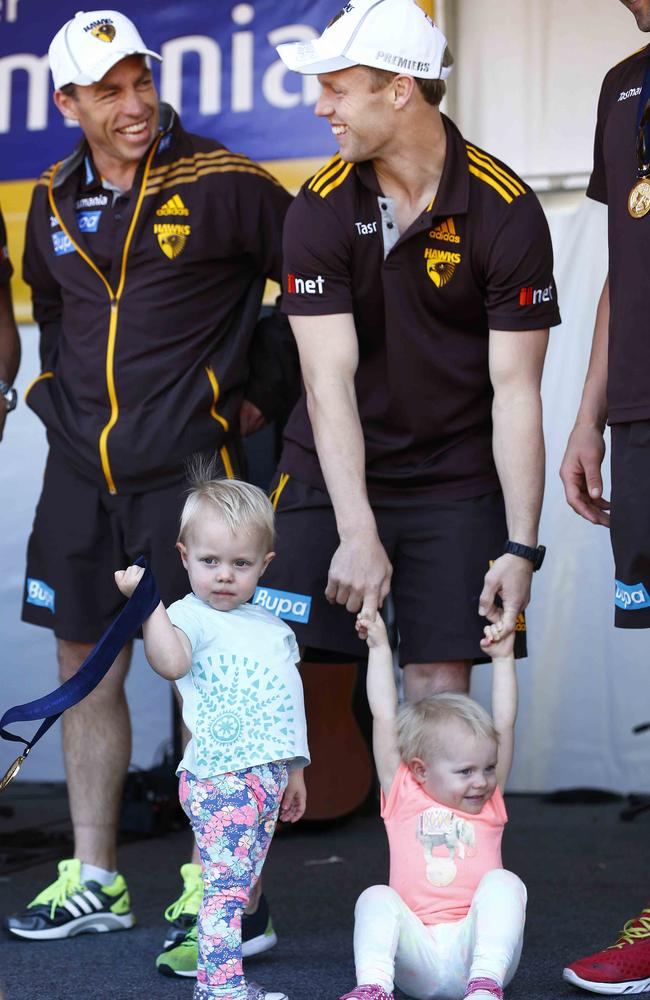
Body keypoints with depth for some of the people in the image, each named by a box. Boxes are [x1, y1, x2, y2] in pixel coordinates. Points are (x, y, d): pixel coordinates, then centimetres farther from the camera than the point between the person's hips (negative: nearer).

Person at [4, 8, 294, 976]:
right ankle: (93, 883, 22)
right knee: (85, 666, 10)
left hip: (188, 463, -6)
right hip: (81, 468, 6)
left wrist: (264, 394, -1)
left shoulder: (225, 185, -8)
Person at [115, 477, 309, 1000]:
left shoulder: (272, 625, 18)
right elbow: (171, 661, -27)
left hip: (266, 775, 8)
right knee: (226, 883, -11)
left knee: (242, 882, 11)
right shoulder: (190, 615, -5)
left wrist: (294, 770, 27)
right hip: (220, 776, -8)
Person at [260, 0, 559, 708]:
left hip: (458, 484, -1)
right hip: (332, 475, 1)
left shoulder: (508, 211, -10)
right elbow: (329, 382, -14)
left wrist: (521, 547, -17)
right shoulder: (320, 208, -6)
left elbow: (515, 392, -9)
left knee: (440, 692, -5)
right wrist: (358, 533, -24)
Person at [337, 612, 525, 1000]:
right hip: (417, 962, 0)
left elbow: (505, 725, 16)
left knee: (502, 882, -22)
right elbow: (384, 717, 12)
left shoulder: (490, 805, 18)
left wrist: (503, 657, 15)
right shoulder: (404, 798, 14)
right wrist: (379, 647, 14)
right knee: (376, 898, -22)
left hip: (475, 945, 0)